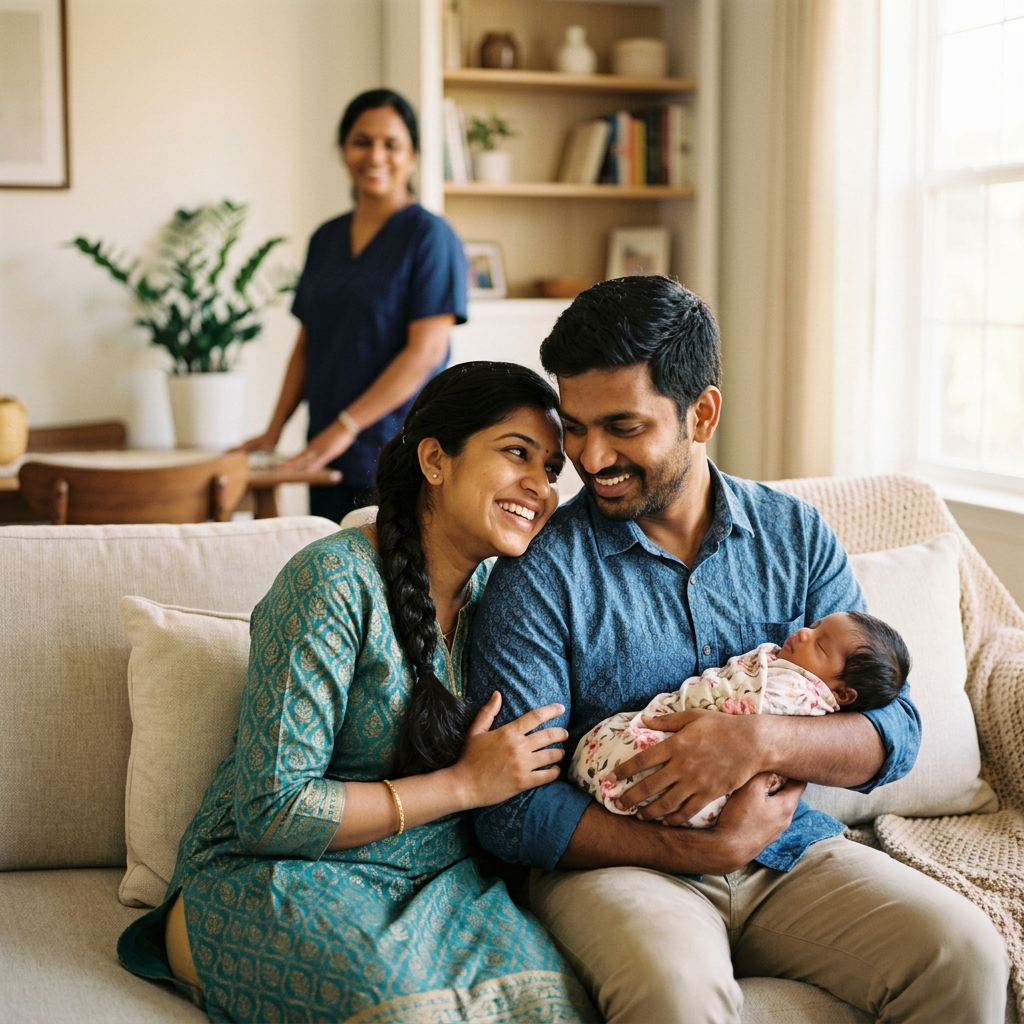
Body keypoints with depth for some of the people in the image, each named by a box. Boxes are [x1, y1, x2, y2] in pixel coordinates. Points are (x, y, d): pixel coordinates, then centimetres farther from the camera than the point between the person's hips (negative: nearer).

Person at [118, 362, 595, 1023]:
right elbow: (271, 811, -18)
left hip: (436, 876, 6)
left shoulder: (493, 590, 7)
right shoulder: (334, 582, -15)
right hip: (275, 871, -6)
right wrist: (464, 784, -14)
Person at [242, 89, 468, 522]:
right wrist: (275, 429, 8)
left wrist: (346, 427, -16)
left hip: (398, 456, -5)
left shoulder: (430, 236, -5)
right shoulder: (325, 239, 14)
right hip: (328, 455, 5)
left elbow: (426, 350, -13)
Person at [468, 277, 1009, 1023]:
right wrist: (709, 849, -19)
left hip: (788, 849, 4)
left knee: (966, 954, -19)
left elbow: (895, 732, 0)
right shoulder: (540, 573, -8)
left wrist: (762, 741, -20)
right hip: (619, 859, -3)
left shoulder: (795, 535, 4)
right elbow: (512, 811, -12)